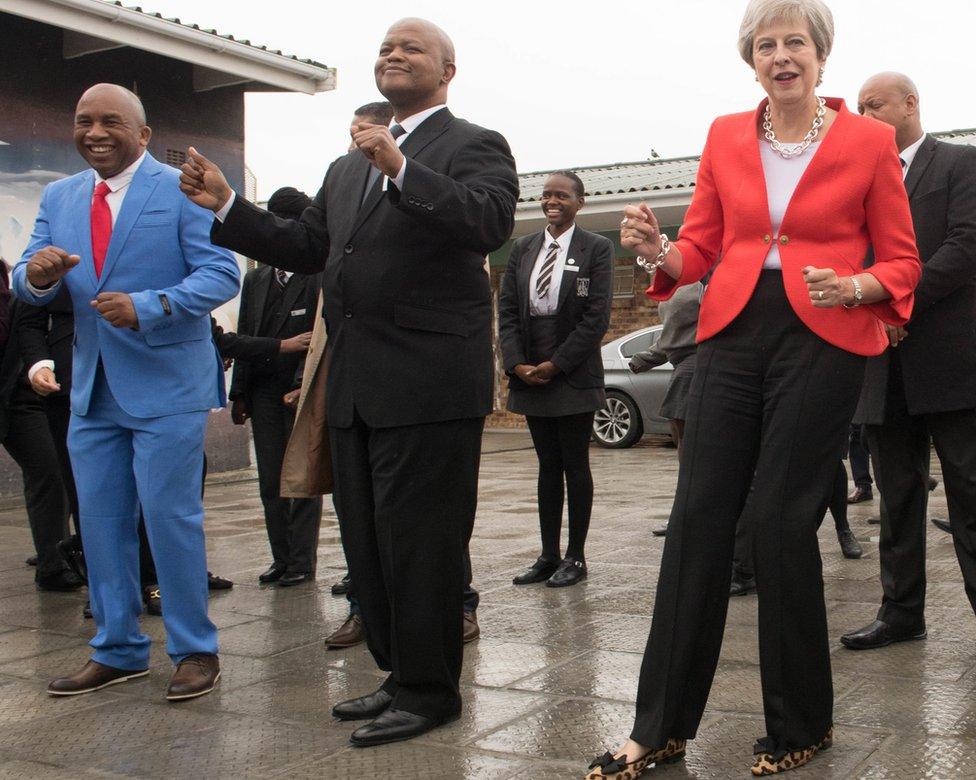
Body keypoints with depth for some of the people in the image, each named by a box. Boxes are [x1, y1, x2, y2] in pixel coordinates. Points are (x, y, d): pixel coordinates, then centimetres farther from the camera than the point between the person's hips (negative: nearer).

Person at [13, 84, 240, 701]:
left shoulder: (182, 190, -5)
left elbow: (222, 274, -14)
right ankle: (118, 650, 26)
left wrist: (147, 307, -27)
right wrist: (37, 274, -18)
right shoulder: (59, 198, 12)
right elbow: (31, 288, 7)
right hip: (92, 389, 6)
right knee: (100, 523, 12)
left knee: (171, 518, -1)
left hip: (166, 387, -6)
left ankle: (195, 649, 14)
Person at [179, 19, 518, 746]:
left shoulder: (475, 146, -1)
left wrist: (400, 169, -28)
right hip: (355, 386, 8)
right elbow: (305, 247, 20)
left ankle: (429, 691, 14)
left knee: (419, 541, -1)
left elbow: (490, 222, -20)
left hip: (428, 383, -8)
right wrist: (226, 206, 10)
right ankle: (401, 674, 30)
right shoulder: (348, 166, 22)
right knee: (369, 542, 15)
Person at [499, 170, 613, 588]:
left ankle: (575, 557, 9)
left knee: (575, 465, 2)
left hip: (574, 375, -4)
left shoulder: (596, 248, -2)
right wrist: (517, 364, -7)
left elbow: (597, 315, -9)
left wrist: (556, 365, -14)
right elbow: (507, 310, 8)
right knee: (548, 466, 10)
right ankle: (548, 556, 15)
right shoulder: (523, 248, 12)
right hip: (529, 374, 5)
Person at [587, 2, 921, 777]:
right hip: (732, 333, 3)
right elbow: (700, 248, 12)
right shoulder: (726, 137, 11)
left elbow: (901, 262, 4)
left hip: (822, 338, -3)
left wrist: (852, 287, -17)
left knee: (783, 521, -3)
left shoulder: (870, 141, 2)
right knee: (698, 516, 0)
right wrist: (658, 250, -10)